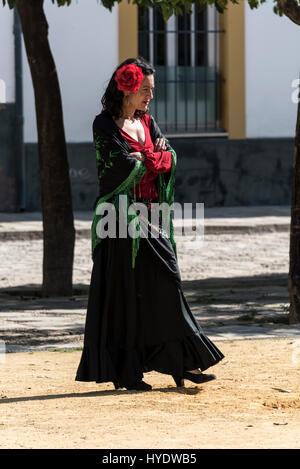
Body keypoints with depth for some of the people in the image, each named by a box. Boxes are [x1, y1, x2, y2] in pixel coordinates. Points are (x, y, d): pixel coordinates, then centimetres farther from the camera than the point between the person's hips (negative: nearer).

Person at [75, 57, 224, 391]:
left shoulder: (147, 122, 15)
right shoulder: (105, 124, -5)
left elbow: (170, 159, 2)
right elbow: (124, 165, -17)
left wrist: (143, 160, -12)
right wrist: (155, 158, -1)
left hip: (151, 212, 6)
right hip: (122, 214, -6)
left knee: (166, 282, -1)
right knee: (124, 291, -3)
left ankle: (180, 362, 0)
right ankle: (123, 372, 2)